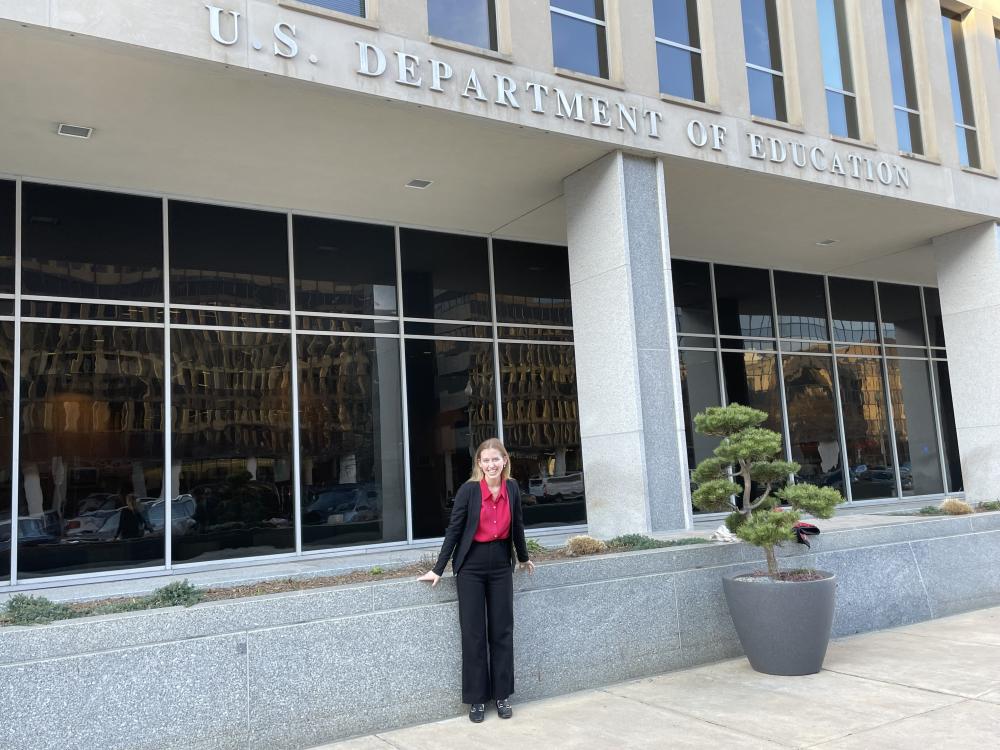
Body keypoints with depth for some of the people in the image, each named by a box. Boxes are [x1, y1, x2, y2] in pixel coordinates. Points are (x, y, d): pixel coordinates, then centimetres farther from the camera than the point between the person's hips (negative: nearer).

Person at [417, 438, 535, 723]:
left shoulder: (512, 488, -1)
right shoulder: (469, 489, -12)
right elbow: (454, 529, -8)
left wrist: (523, 558, 24)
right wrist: (438, 569, -8)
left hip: (501, 565, 3)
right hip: (471, 566, -3)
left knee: (502, 631, 8)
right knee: (473, 633, 3)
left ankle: (502, 695, 20)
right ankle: (477, 699, 14)